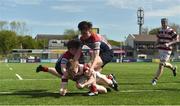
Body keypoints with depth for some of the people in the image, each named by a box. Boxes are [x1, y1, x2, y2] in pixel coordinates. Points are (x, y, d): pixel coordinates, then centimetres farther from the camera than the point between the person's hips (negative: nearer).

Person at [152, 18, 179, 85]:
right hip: (160, 49, 6)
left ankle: (155, 79, -4)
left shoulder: (171, 31, -10)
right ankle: (173, 68, 47)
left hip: (167, 50, -6)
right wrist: (157, 44, 0)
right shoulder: (160, 31, 8)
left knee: (161, 64, -10)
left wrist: (169, 44, -22)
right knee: (164, 64, 17)